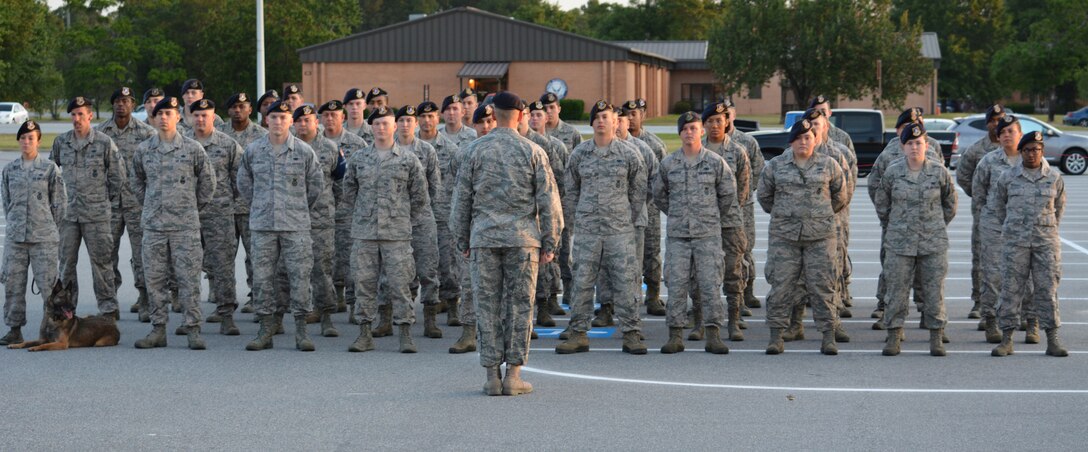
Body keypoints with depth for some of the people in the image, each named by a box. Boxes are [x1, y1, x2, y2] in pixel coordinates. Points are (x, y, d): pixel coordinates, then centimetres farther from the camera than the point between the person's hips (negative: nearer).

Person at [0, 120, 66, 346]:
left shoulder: (49, 168, 0)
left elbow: (60, 202, 3)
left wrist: (47, 226, 5)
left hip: (43, 238, -3)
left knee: (48, 283, -5)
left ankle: (49, 329, 3)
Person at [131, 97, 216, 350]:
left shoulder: (192, 149, -1)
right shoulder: (144, 150, 6)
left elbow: (207, 180, 9)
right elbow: (136, 180, 21)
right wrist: (150, 205, 15)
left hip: (185, 225, -3)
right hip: (153, 225, 3)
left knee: (188, 278, -3)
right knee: (155, 278, 5)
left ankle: (193, 330, 1)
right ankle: (158, 329, 13)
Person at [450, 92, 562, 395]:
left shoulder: (476, 150, 3)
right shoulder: (533, 152, 1)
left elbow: (461, 199, 6)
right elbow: (548, 200, 0)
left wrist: (462, 240, 14)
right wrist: (550, 242, 6)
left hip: (484, 237, 1)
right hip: (523, 238, -1)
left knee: (488, 306, 4)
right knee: (520, 304, 4)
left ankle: (492, 376, 4)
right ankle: (513, 375, 2)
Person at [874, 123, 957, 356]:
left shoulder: (939, 172, 0)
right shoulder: (892, 172, -1)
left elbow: (950, 203, 14)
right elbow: (881, 203, 13)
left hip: (934, 243, 0)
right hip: (899, 243, 0)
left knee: (934, 290, 2)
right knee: (897, 289, 1)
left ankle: (936, 337, 10)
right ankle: (894, 335, 10)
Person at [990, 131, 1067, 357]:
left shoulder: (1054, 178, 4)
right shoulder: (1008, 177, 2)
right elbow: (995, 203, 14)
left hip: (1046, 242, 0)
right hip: (1015, 242, 0)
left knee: (1047, 288, 0)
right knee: (1011, 288, 0)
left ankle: (1053, 341, 4)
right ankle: (1007, 339, 5)